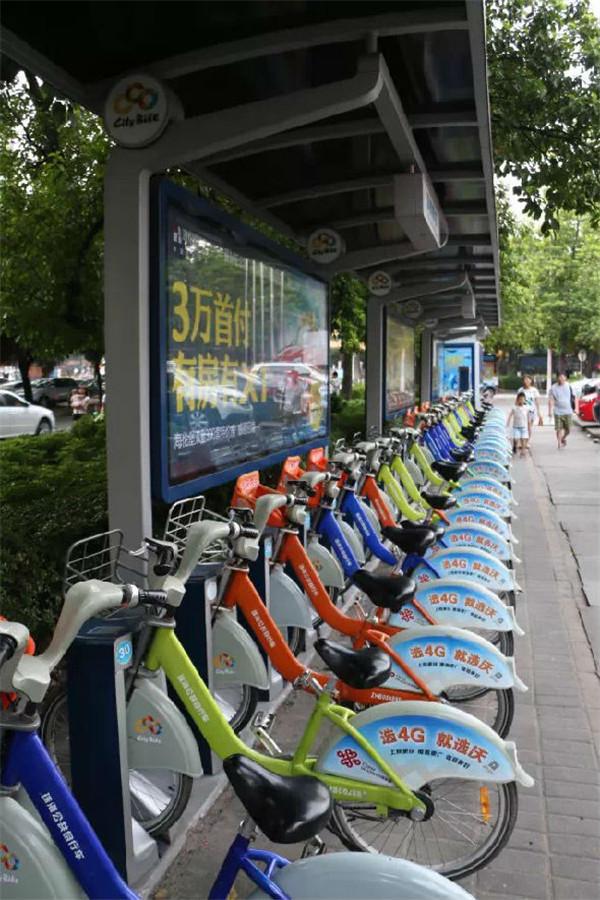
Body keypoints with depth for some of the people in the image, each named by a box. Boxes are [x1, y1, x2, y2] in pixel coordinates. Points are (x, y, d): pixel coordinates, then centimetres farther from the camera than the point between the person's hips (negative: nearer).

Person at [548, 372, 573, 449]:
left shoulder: (569, 386, 3)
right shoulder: (553, 388, -3)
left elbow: (573, 398, 11)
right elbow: (551, 400, -5)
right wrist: (550, 411, -12)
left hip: (567, 412, 2)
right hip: (558, 412, -2)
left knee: (568, 430, 5)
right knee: (559, 429, -6)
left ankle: (563, 438, 33)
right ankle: (559, 443, 8)